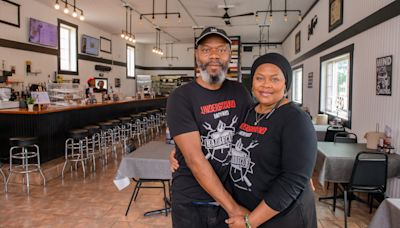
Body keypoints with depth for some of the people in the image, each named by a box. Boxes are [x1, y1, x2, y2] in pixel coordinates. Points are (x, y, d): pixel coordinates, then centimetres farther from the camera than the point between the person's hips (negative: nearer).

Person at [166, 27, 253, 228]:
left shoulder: (239, 92, 1)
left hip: (233, 196, 4)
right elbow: (194, 158, -20)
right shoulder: (180, 98, -14)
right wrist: (232, 208, -21)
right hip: (191, 203, -3)